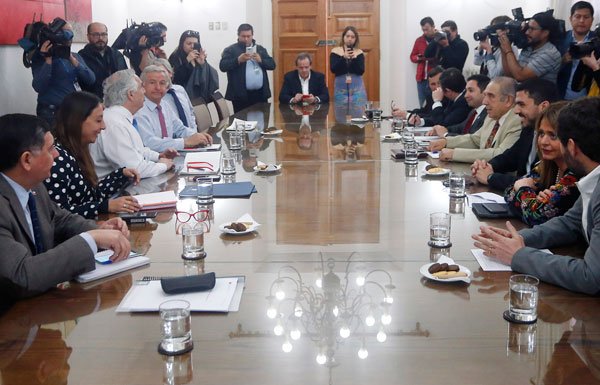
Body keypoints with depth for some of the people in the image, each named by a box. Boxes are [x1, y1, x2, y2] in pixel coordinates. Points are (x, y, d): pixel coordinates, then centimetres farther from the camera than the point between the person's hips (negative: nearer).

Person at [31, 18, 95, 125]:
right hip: (52, 113, -4)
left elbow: (91, 80, -1)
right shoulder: (40, 58, -1)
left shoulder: (75, 56, 13)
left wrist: (72, 59, -11)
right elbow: (38, 87, -14)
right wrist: (48, 59, -17)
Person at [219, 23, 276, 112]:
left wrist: (260, 60, -10)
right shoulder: (230, 50, 3)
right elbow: (223, 66, -9)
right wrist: (238, 60, -23)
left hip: (260, 93, 4)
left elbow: (272, 65, 10)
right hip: (241, 95, -4)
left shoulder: (260, 49, 16)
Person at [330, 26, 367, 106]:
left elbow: (361, 71, -4)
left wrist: (354, 58, -18)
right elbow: (333, 69, -8)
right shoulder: (335, 51, 4)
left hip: (357, 87, 0)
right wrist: (343, 57, -19)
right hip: (340, 87, 0)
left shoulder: (359, 53, 5)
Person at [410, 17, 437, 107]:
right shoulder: (419, 40, 12)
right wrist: (418, 58, -1)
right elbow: (412, 57, 20)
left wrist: (435, 58, -20)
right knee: (423, 106, 5)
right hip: (421, 78, 4)